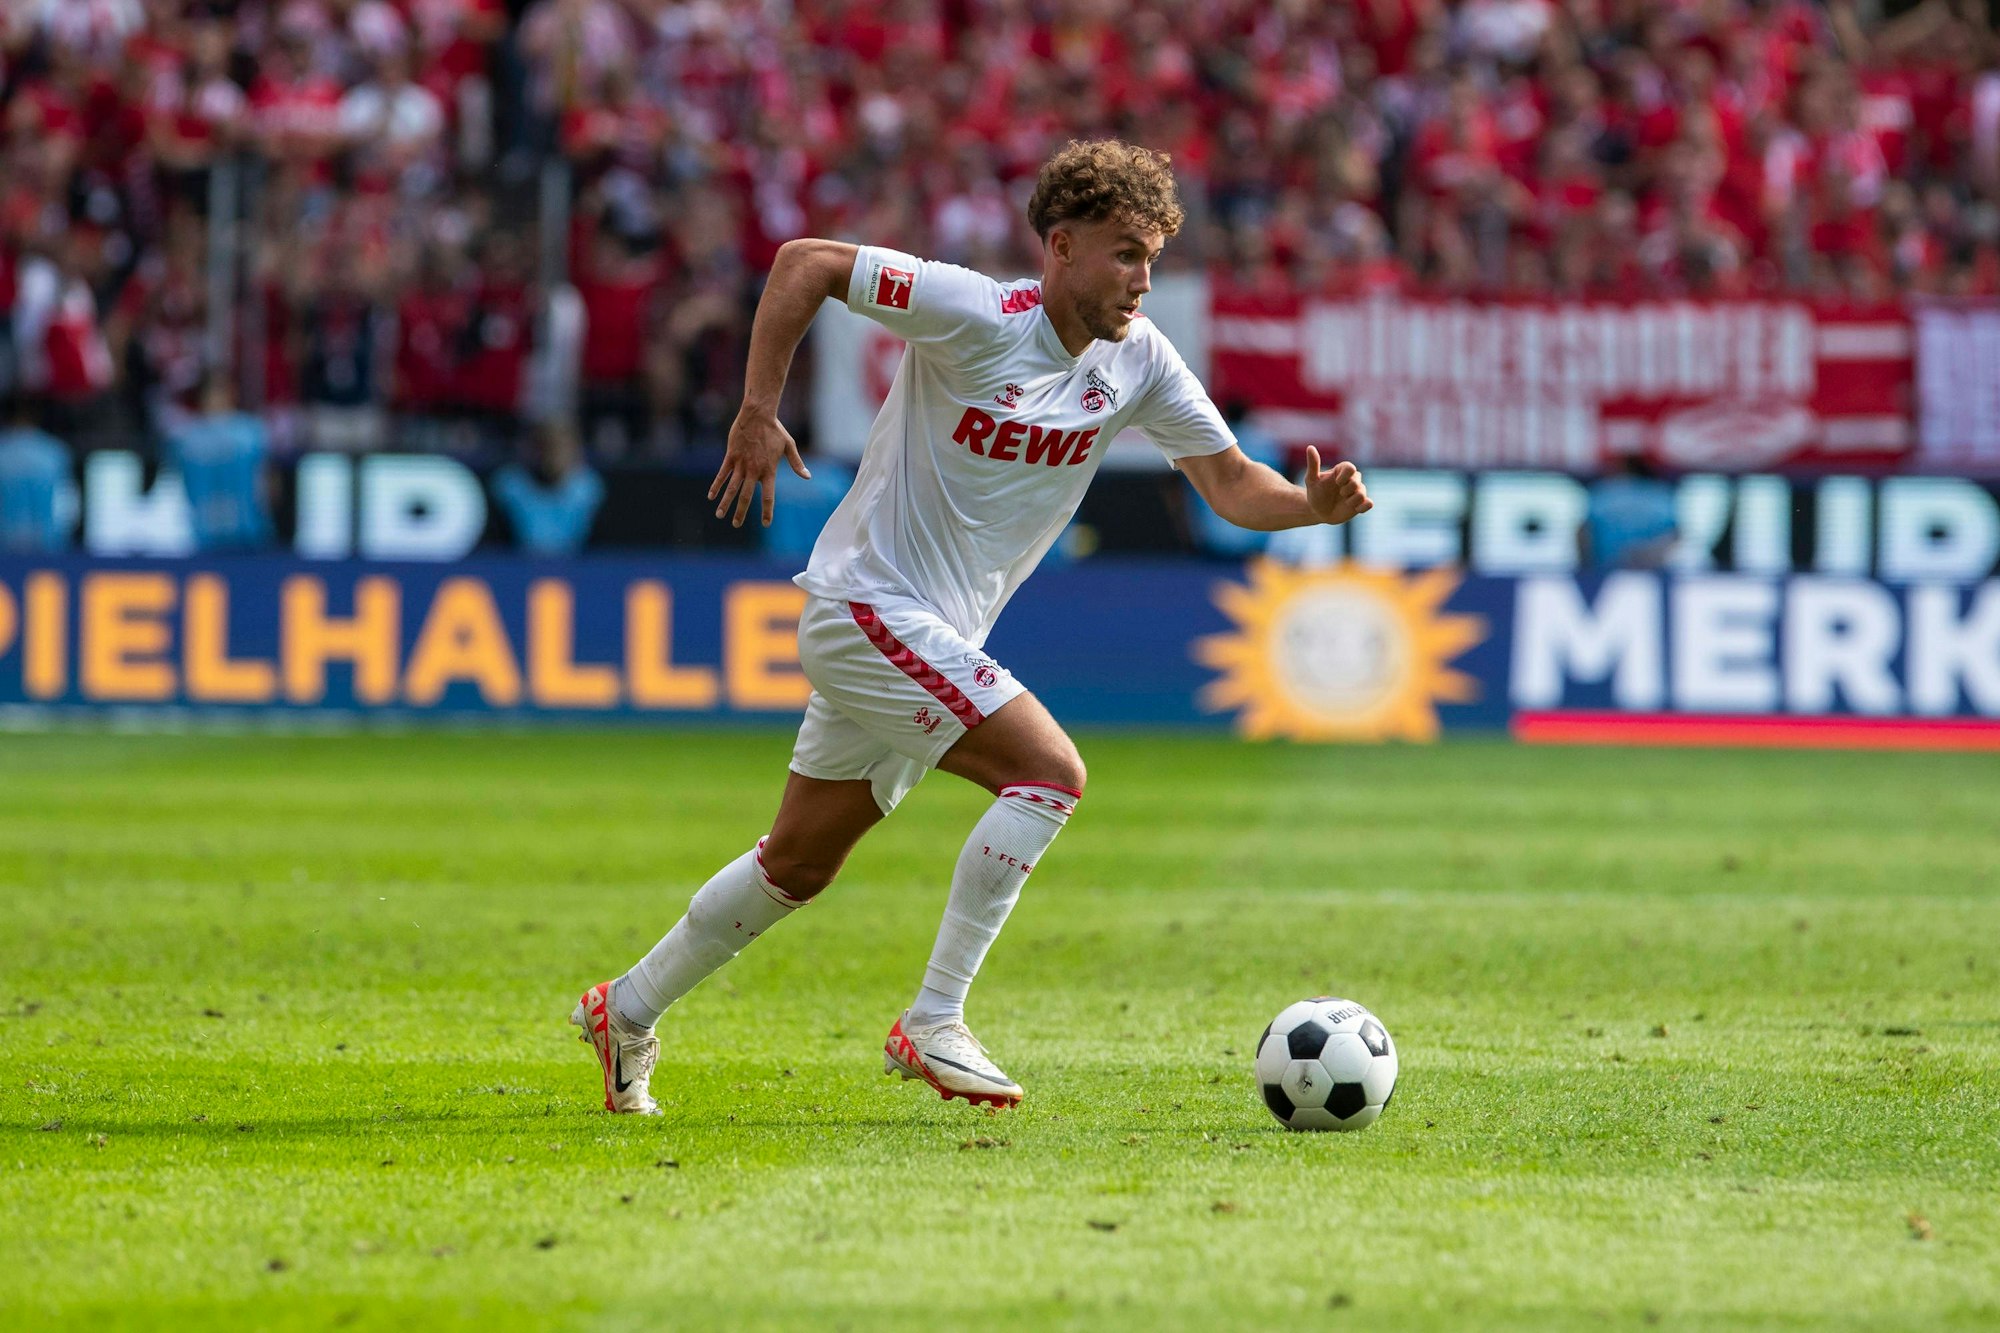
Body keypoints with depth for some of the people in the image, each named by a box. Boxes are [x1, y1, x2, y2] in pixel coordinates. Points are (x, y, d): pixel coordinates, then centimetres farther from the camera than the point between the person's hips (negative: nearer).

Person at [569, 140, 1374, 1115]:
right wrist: (757, 414, -17)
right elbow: (805, 264, -14)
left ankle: (629, 1010, 33)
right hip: (868, 609, -8)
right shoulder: (976, 316, -19)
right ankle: (933, 1025, -17)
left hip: (936, 643, 8)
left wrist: (1312, 504, -19)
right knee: (1049, 770, -21)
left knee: (800, 865, 18)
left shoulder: (1137, 361, 0)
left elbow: (1229, 484, 1)